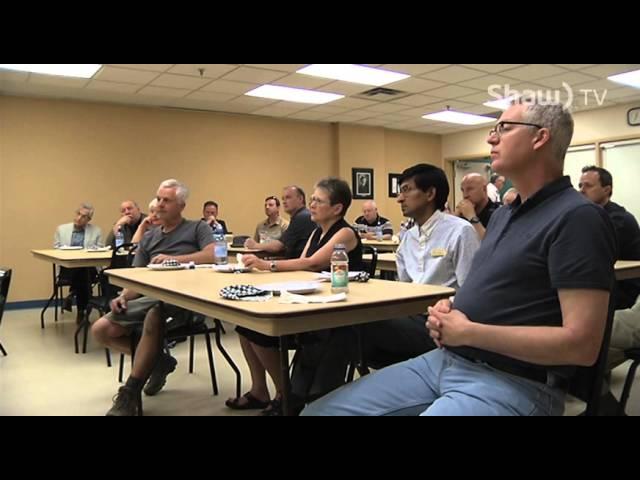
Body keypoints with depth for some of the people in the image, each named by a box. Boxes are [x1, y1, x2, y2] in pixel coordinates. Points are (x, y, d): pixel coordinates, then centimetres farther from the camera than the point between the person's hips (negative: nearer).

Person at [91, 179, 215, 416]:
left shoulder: (197, 228, 7)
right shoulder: (149, 238, 22)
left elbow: (213, 255, -13)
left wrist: (173, 259, -16)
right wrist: (123, 297, -6)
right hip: (149, 298, 7)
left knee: (154, 315, -39)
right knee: (101, 329, -5)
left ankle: (129, 396, -28)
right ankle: (158, 360, 8)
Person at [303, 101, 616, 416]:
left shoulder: (577, 217, -13)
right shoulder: (503, 214, 17)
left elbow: (581, 343, -20)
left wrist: (467, 332, -16)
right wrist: (448, 310, 0)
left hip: (511, 383, -8)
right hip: (444, 360, 9)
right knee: (320, 411, 0)